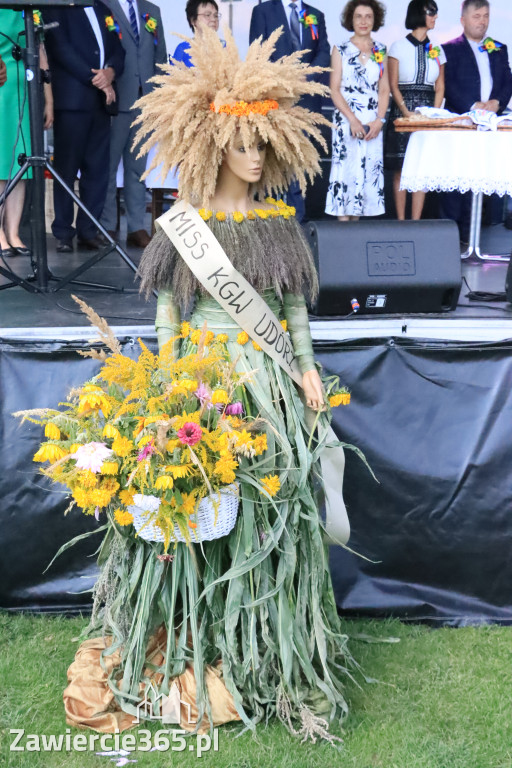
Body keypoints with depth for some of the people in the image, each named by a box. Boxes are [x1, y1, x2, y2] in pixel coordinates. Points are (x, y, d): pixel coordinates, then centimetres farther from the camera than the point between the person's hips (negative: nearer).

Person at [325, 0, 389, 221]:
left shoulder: (380, 51, 11)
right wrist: (353, 120, -13)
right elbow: (335, 90, -2)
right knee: (344, 171, -7)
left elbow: (384, 90, 10)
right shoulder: (340, 50, 4)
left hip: (373, 125, 3)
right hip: (346, 122, -3)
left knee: (369, 172, 1)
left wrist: (379, 120, -6)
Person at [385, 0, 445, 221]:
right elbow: (393, 86, -3)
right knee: (401, 169, -2)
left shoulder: (437, 50, 12)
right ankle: (401, 221, 4)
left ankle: (416, 221, 2)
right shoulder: (398, 47, 2)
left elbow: (440, 87, 10)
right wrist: (406, 112, -15)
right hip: (402, 113, -3)